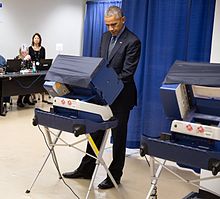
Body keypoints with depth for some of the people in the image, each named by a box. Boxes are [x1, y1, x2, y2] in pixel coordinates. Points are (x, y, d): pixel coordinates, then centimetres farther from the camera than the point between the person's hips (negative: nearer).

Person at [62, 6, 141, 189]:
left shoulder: (133, 41, -15)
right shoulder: (106, 37, 8)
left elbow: (127, 73, -20)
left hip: (120, 96, -7)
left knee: (118, 136, 6)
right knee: (95, 131, 13)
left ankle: (115, 175, 20)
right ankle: (86, 169, 27)